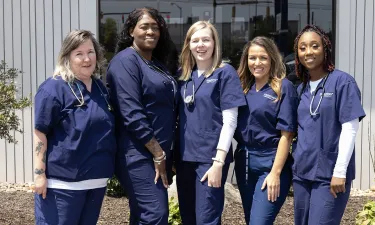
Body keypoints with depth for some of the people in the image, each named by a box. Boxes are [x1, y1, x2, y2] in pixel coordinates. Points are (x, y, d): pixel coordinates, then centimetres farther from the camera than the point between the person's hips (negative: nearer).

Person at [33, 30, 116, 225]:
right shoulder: (54, 88, -10)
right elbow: (40, 133, -13)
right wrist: (39, 174, -17)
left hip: (96, 180, 7)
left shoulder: (100, 88, 11)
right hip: (63, 182, -7)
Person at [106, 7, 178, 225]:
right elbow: (132, 114, -19)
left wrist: (165, 154, 13)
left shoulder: (160, 63, 16)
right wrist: (157, 153, -18)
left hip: (159, 152, 9)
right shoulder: (125, 61, -10)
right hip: (140, 154, -9)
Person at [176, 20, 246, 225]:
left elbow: (229, 120, -10)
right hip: (185, 157, 6)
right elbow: (180, 117, 14)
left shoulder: (225, 73, -5)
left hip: (210, 157, -5)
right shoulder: (184, 74, 10)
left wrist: (219, 161, -16)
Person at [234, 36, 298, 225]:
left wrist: (275, 173, -16)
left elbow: (286, 134, -12)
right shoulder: (244, 87, 9)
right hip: (244, 164, 6)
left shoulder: (283, 87, -7)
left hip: (270, 164, -6)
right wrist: (240, 159, 2)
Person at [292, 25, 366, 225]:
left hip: (330, 174, -6)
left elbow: (349, 129, -12)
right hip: (302, 172, 6)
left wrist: (340, 172, -16)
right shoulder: (301, 89, 11)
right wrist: (297, 160, 11)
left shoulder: (342, 81, -7)